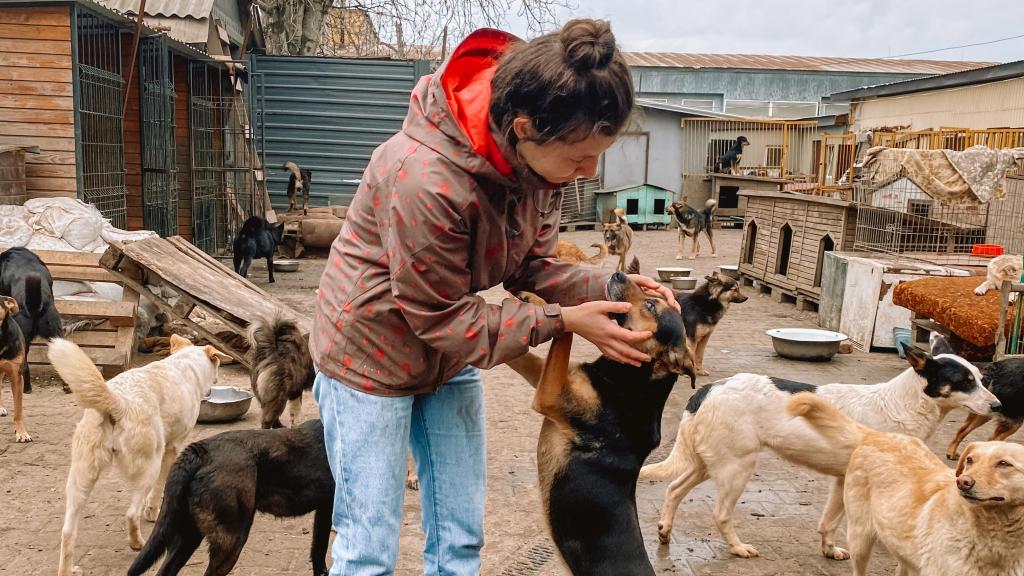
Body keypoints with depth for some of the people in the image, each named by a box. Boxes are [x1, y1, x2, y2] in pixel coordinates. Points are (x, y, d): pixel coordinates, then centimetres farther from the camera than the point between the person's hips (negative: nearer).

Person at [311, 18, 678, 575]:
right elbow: (442, 318, -24)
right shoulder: (425, 178, -36)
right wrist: (563, 321, -25)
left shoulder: (538, 154, -14)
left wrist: (608, 286, -19)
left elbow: (532, 265, -2)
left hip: (450, 360, 7)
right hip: (371, 355, -6)